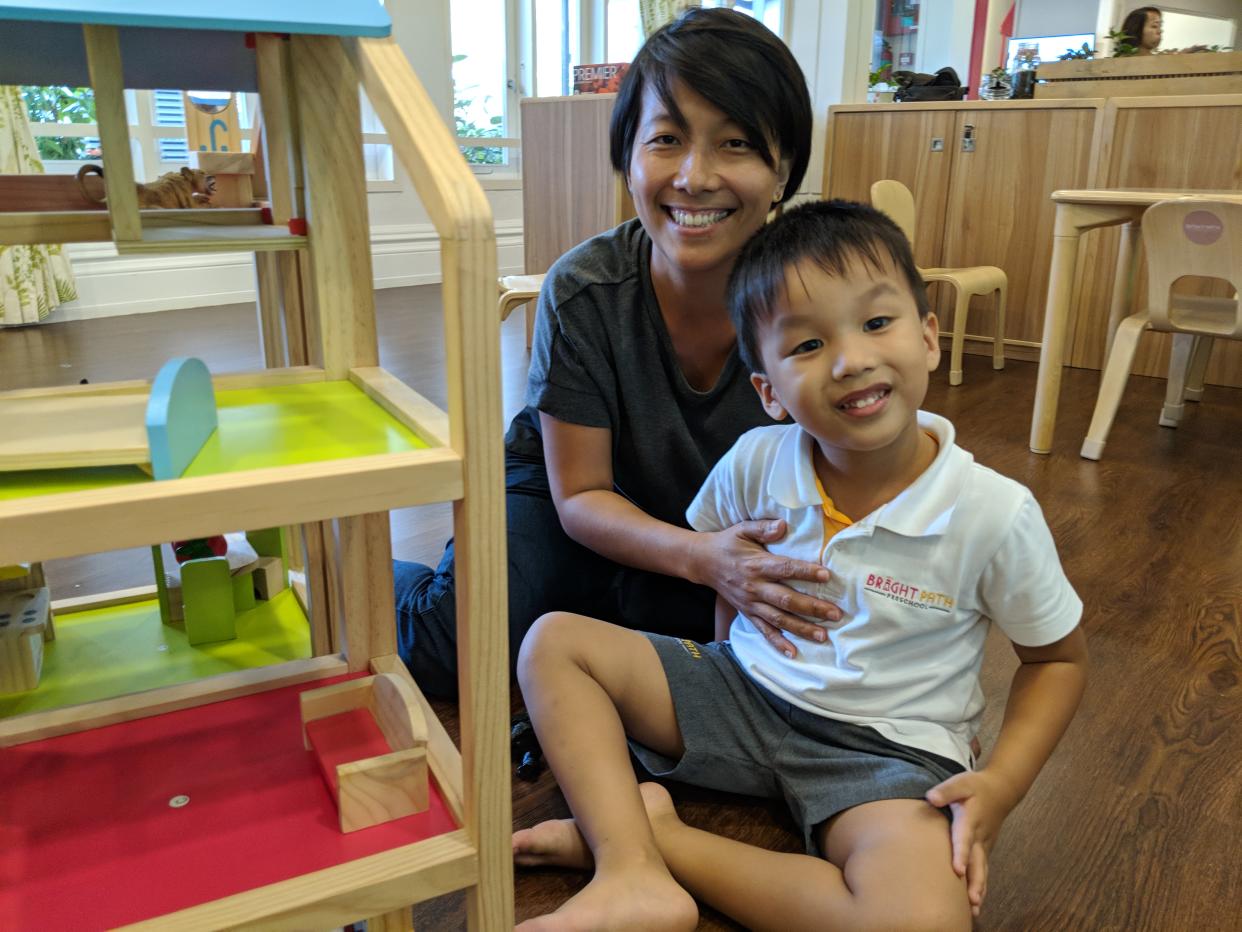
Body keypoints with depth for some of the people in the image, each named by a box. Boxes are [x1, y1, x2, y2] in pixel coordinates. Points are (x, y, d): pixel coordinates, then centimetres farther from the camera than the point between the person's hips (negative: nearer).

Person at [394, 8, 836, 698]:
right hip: (585, 501, 0)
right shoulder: (582, 291, -24)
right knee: (455, 646, -20)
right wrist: (701, 557, -37)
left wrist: (743, 576, -36)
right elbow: (579, 495, -18)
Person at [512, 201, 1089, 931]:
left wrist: (1002, 784, -12)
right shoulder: (755, 464, -10)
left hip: (887, 749, -2)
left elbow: (1059, 657, -1)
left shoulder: (995, 514, -17)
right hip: (747, 689, 3)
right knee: (552, 641, -9)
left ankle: (648, 835, -18)